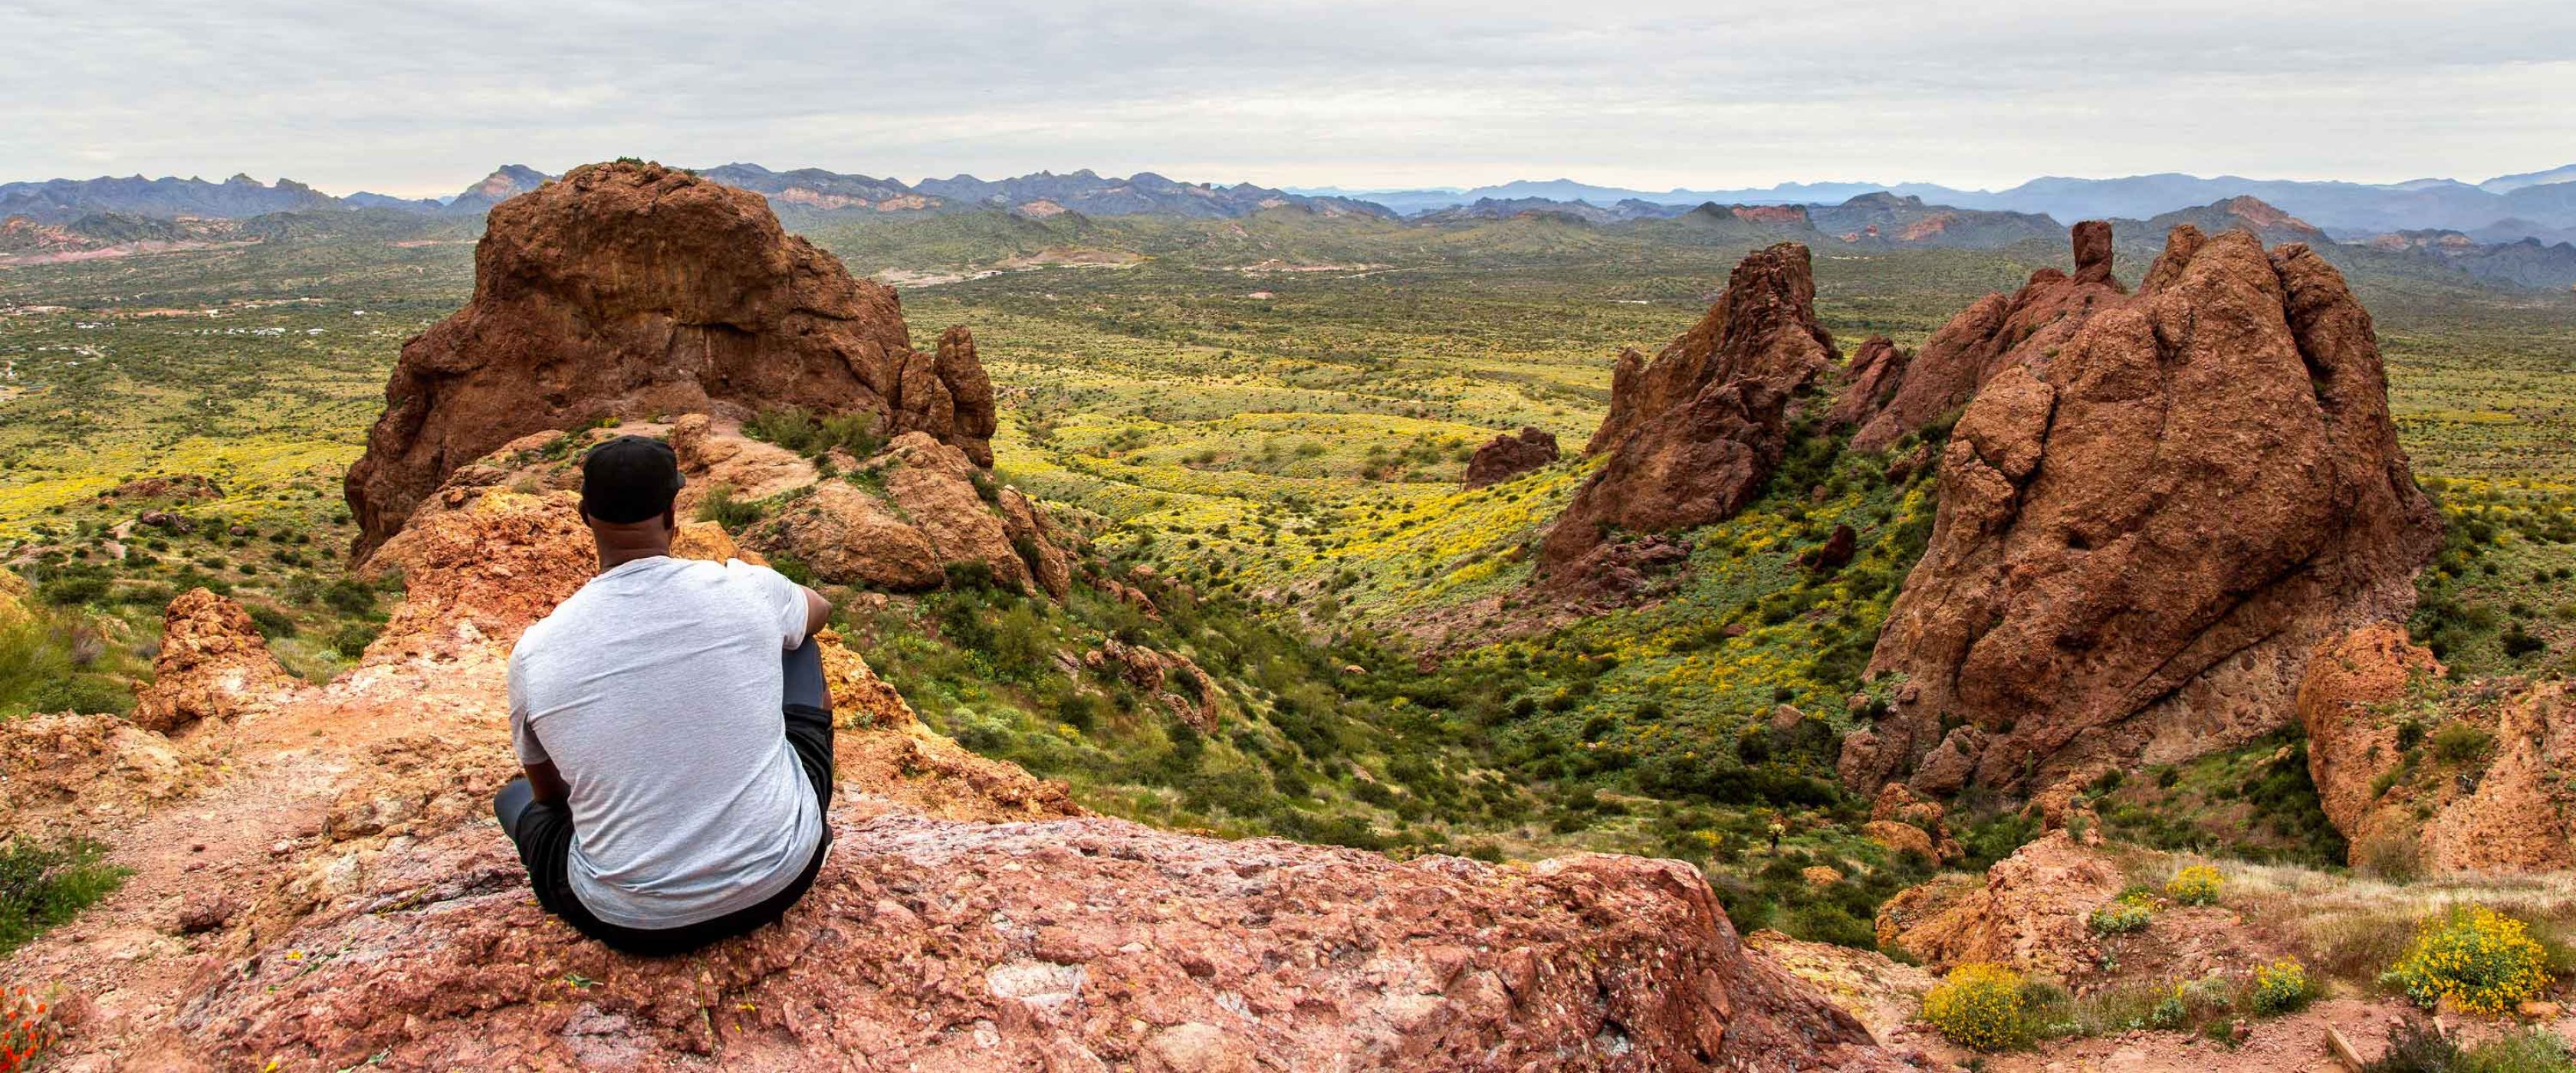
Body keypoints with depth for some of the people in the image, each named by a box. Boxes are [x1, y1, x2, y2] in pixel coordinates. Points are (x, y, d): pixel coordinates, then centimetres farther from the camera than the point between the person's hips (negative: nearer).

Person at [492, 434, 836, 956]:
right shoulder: (748, 590, -12)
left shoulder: (534, 653, -10)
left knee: (514, 798, 32)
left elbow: (549, 793, 10)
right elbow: (819, 608, 16)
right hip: (782, 877, -1)